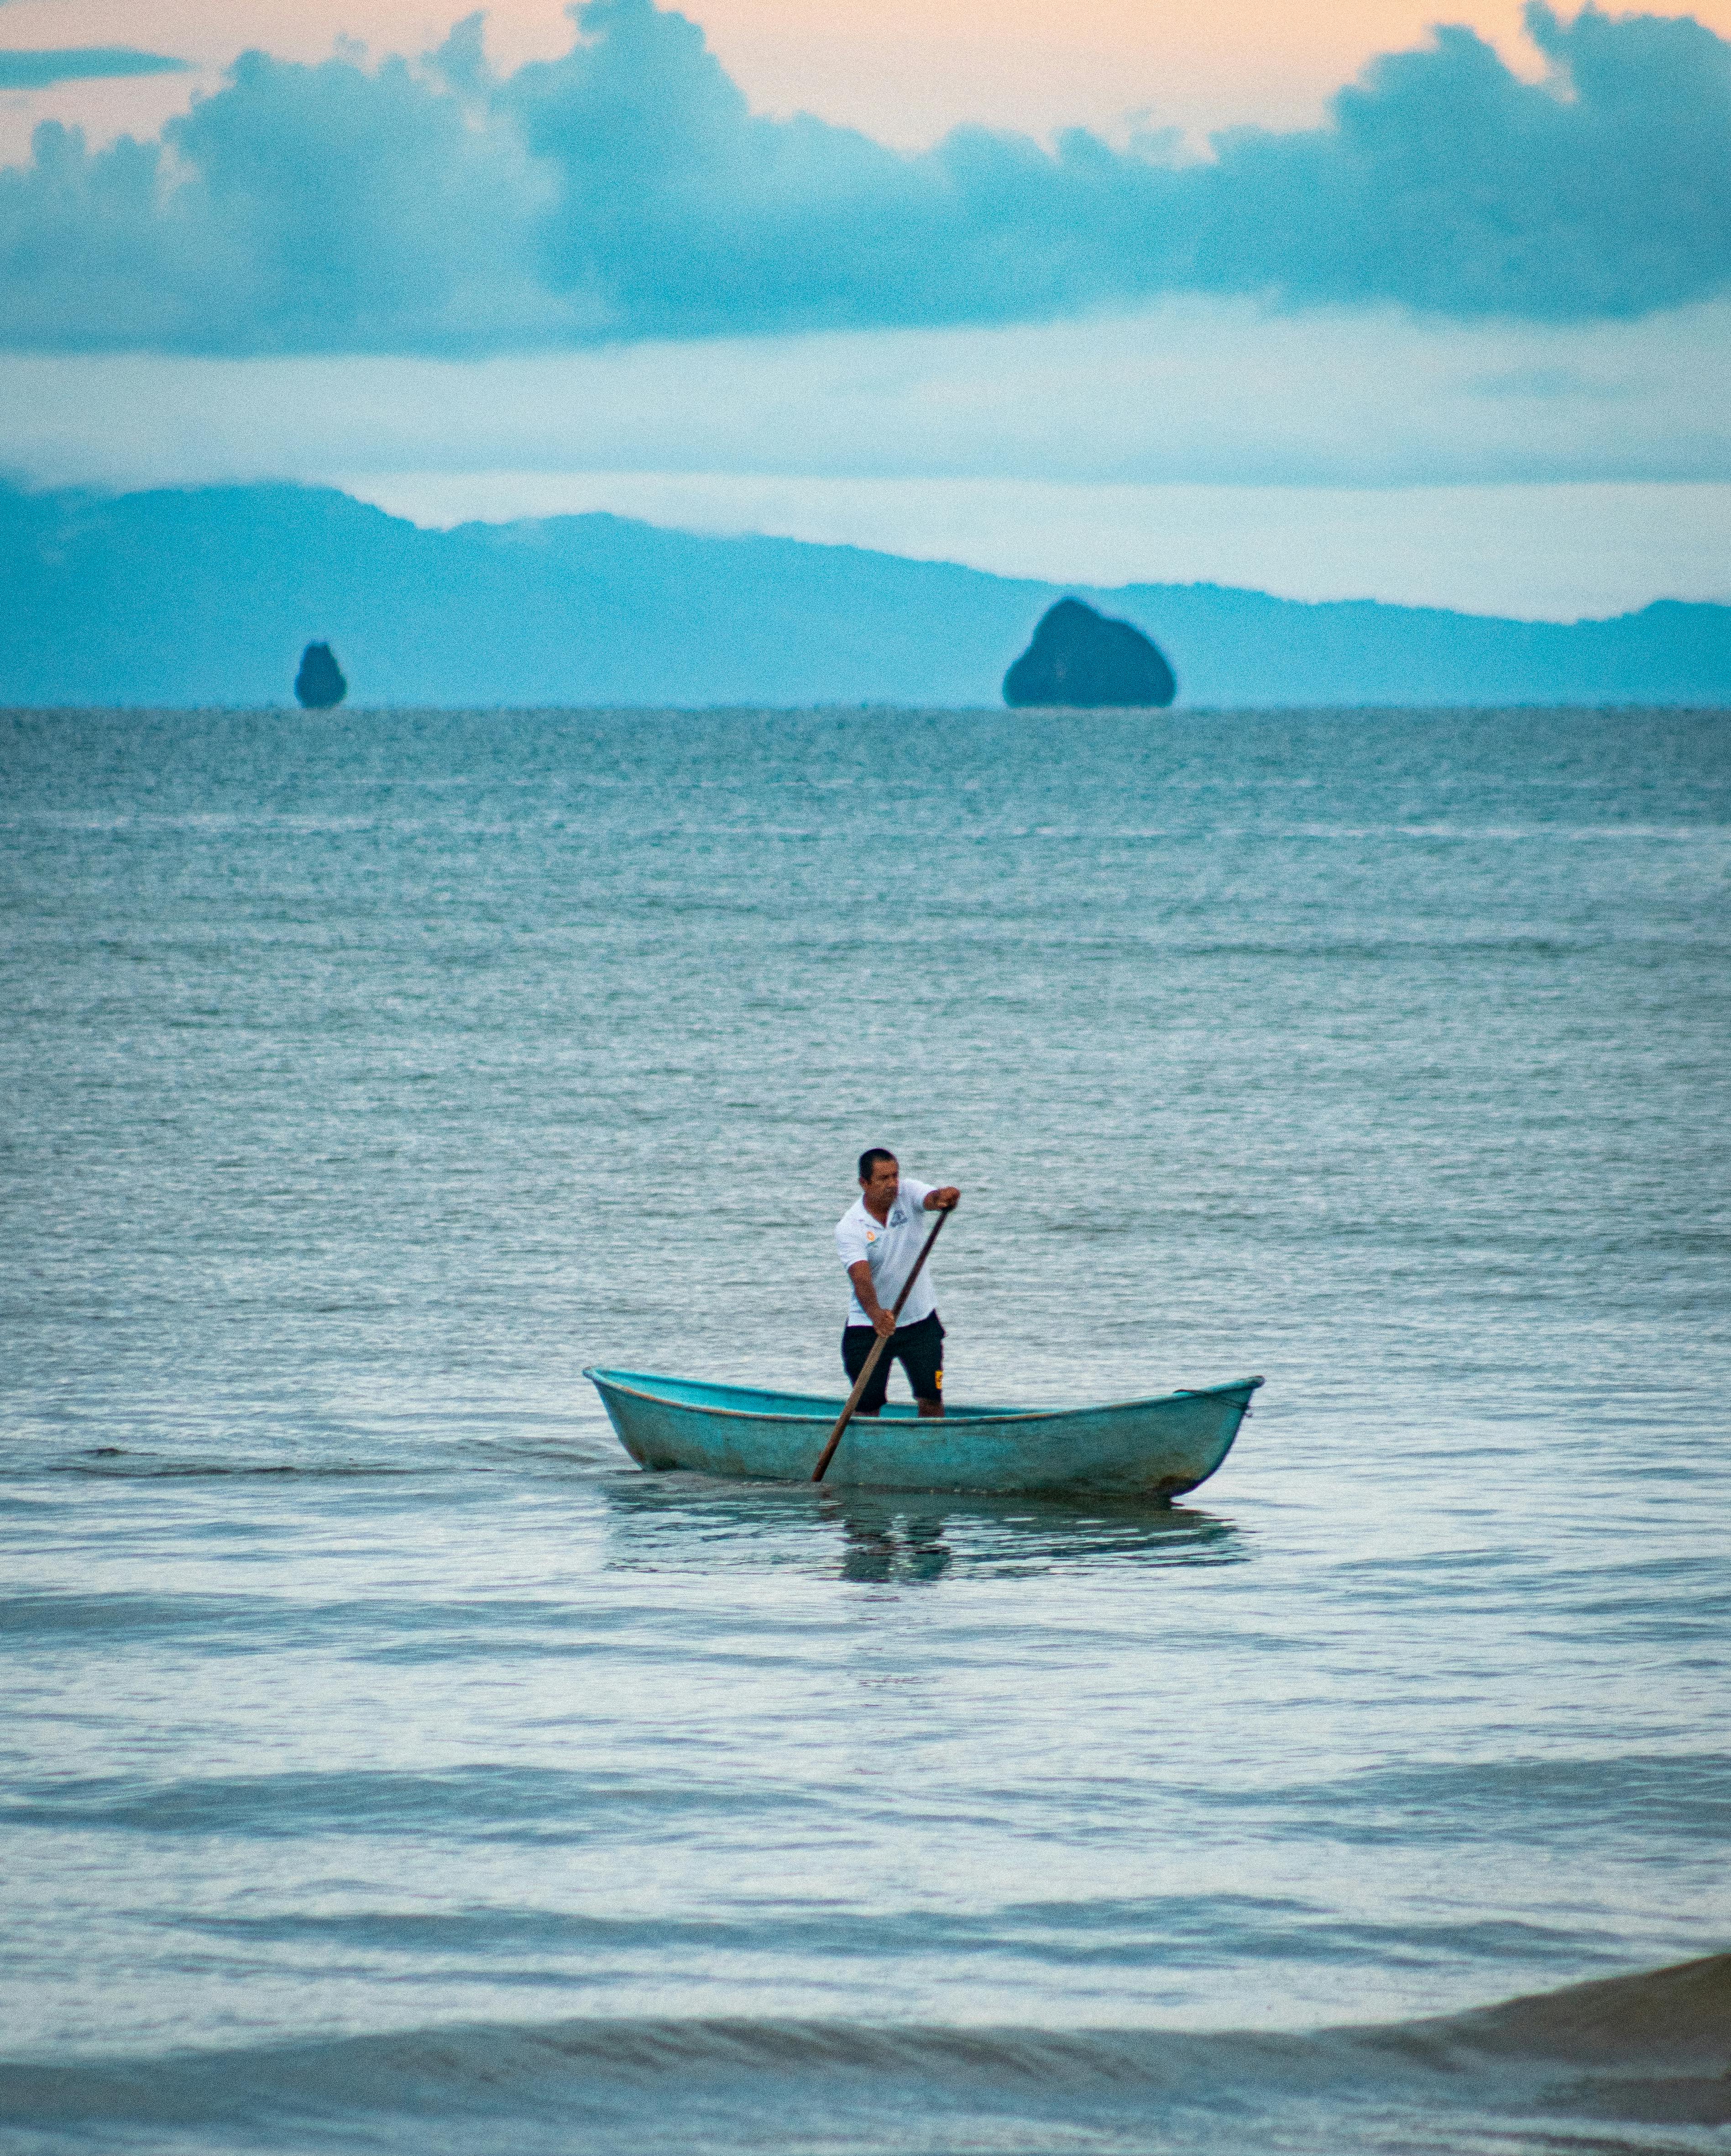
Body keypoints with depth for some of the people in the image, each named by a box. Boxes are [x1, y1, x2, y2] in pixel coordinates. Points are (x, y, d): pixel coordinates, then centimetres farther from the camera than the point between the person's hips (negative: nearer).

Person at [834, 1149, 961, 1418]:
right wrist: (876, 1313, -49)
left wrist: (943, 1198, -57)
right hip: (868, 1326, -2)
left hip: (920, 1320, 2)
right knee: (868, 1405, 0)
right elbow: (860, 1276, -30)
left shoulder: (908, 1193, -9)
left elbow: (931, 1199, -31)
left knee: (932, 1398, 0)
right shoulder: (849, 1227, -16)